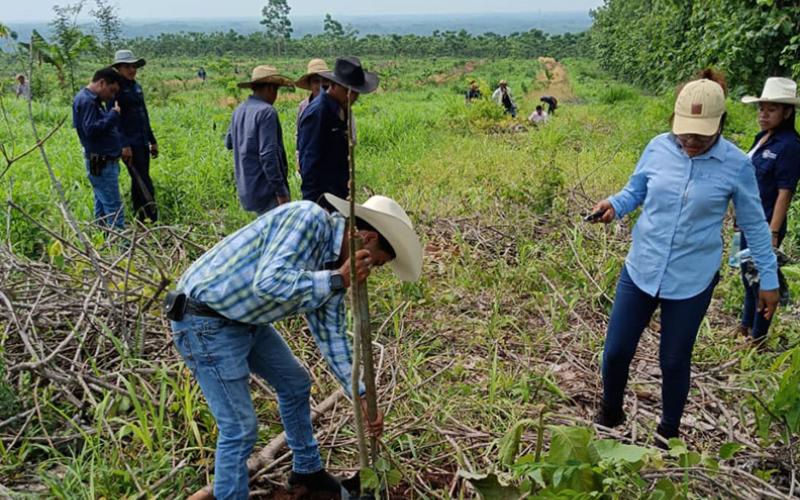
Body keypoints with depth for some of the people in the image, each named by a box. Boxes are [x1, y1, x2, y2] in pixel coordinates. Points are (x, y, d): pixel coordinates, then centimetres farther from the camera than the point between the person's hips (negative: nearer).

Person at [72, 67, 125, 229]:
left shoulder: (94, 100, 17)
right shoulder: (85, 100, -14)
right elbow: (91, 129, -23)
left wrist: (113, 115, 5)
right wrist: (113, 115, -17)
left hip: (105, 162, 10)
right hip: (101, 163, -10)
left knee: (102, 207, 15)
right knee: (114, 208, -9)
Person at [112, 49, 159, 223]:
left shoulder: (137, 86, 15)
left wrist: (153, 141, 21)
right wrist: (123, 145, -21)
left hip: (142, 142, 8)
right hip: (129, 143, -8)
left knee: (139, 182, 12)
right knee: (144, 183, -10)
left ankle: (140, 220, 20)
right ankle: (154, 219, -8)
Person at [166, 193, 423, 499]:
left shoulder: (331, 266, 2)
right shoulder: (308, 219, -24)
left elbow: (331, 335, 7)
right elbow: (269, 283, -37)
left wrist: (362, 396, 4)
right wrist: (338, 280, -29)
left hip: (247, 320, 10)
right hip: (206, 321, -10)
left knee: (295, 384, 21)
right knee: (240, 428, -5)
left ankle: (307, 470, 42)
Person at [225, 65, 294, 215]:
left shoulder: (239, 111, 10)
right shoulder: (266, 111, -15)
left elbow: (229, 143, 24)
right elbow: (268, 154, -22)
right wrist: (281, 192, -20)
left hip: (246, 188, 9)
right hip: (265, 188, -9)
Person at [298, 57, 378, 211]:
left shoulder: (341, 109, 10)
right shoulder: (316, 113, -17)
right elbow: (309, 162, -19)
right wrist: (315, 202, -20)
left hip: (338, 193, 9)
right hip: (322, 199, -9)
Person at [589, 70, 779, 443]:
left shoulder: (736, 165, -11)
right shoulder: (658, 148, -6)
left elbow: (754, 224, 0)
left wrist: (769, 279, 4)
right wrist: (613, 205, -15)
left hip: (692, 281, -2)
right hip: (641, 269, 2)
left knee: (674, 360, 12)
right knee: (616, 351, 8)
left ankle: (669, 433, 38)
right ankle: (610, 416, 37)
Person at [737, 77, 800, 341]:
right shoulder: (763, 138, 7)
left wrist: (772, 234, -21)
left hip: (765, 225, -8)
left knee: (760, 279, 5)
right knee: (747, 275, 21)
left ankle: (757, 337, 22)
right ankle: (746, 326, 39)